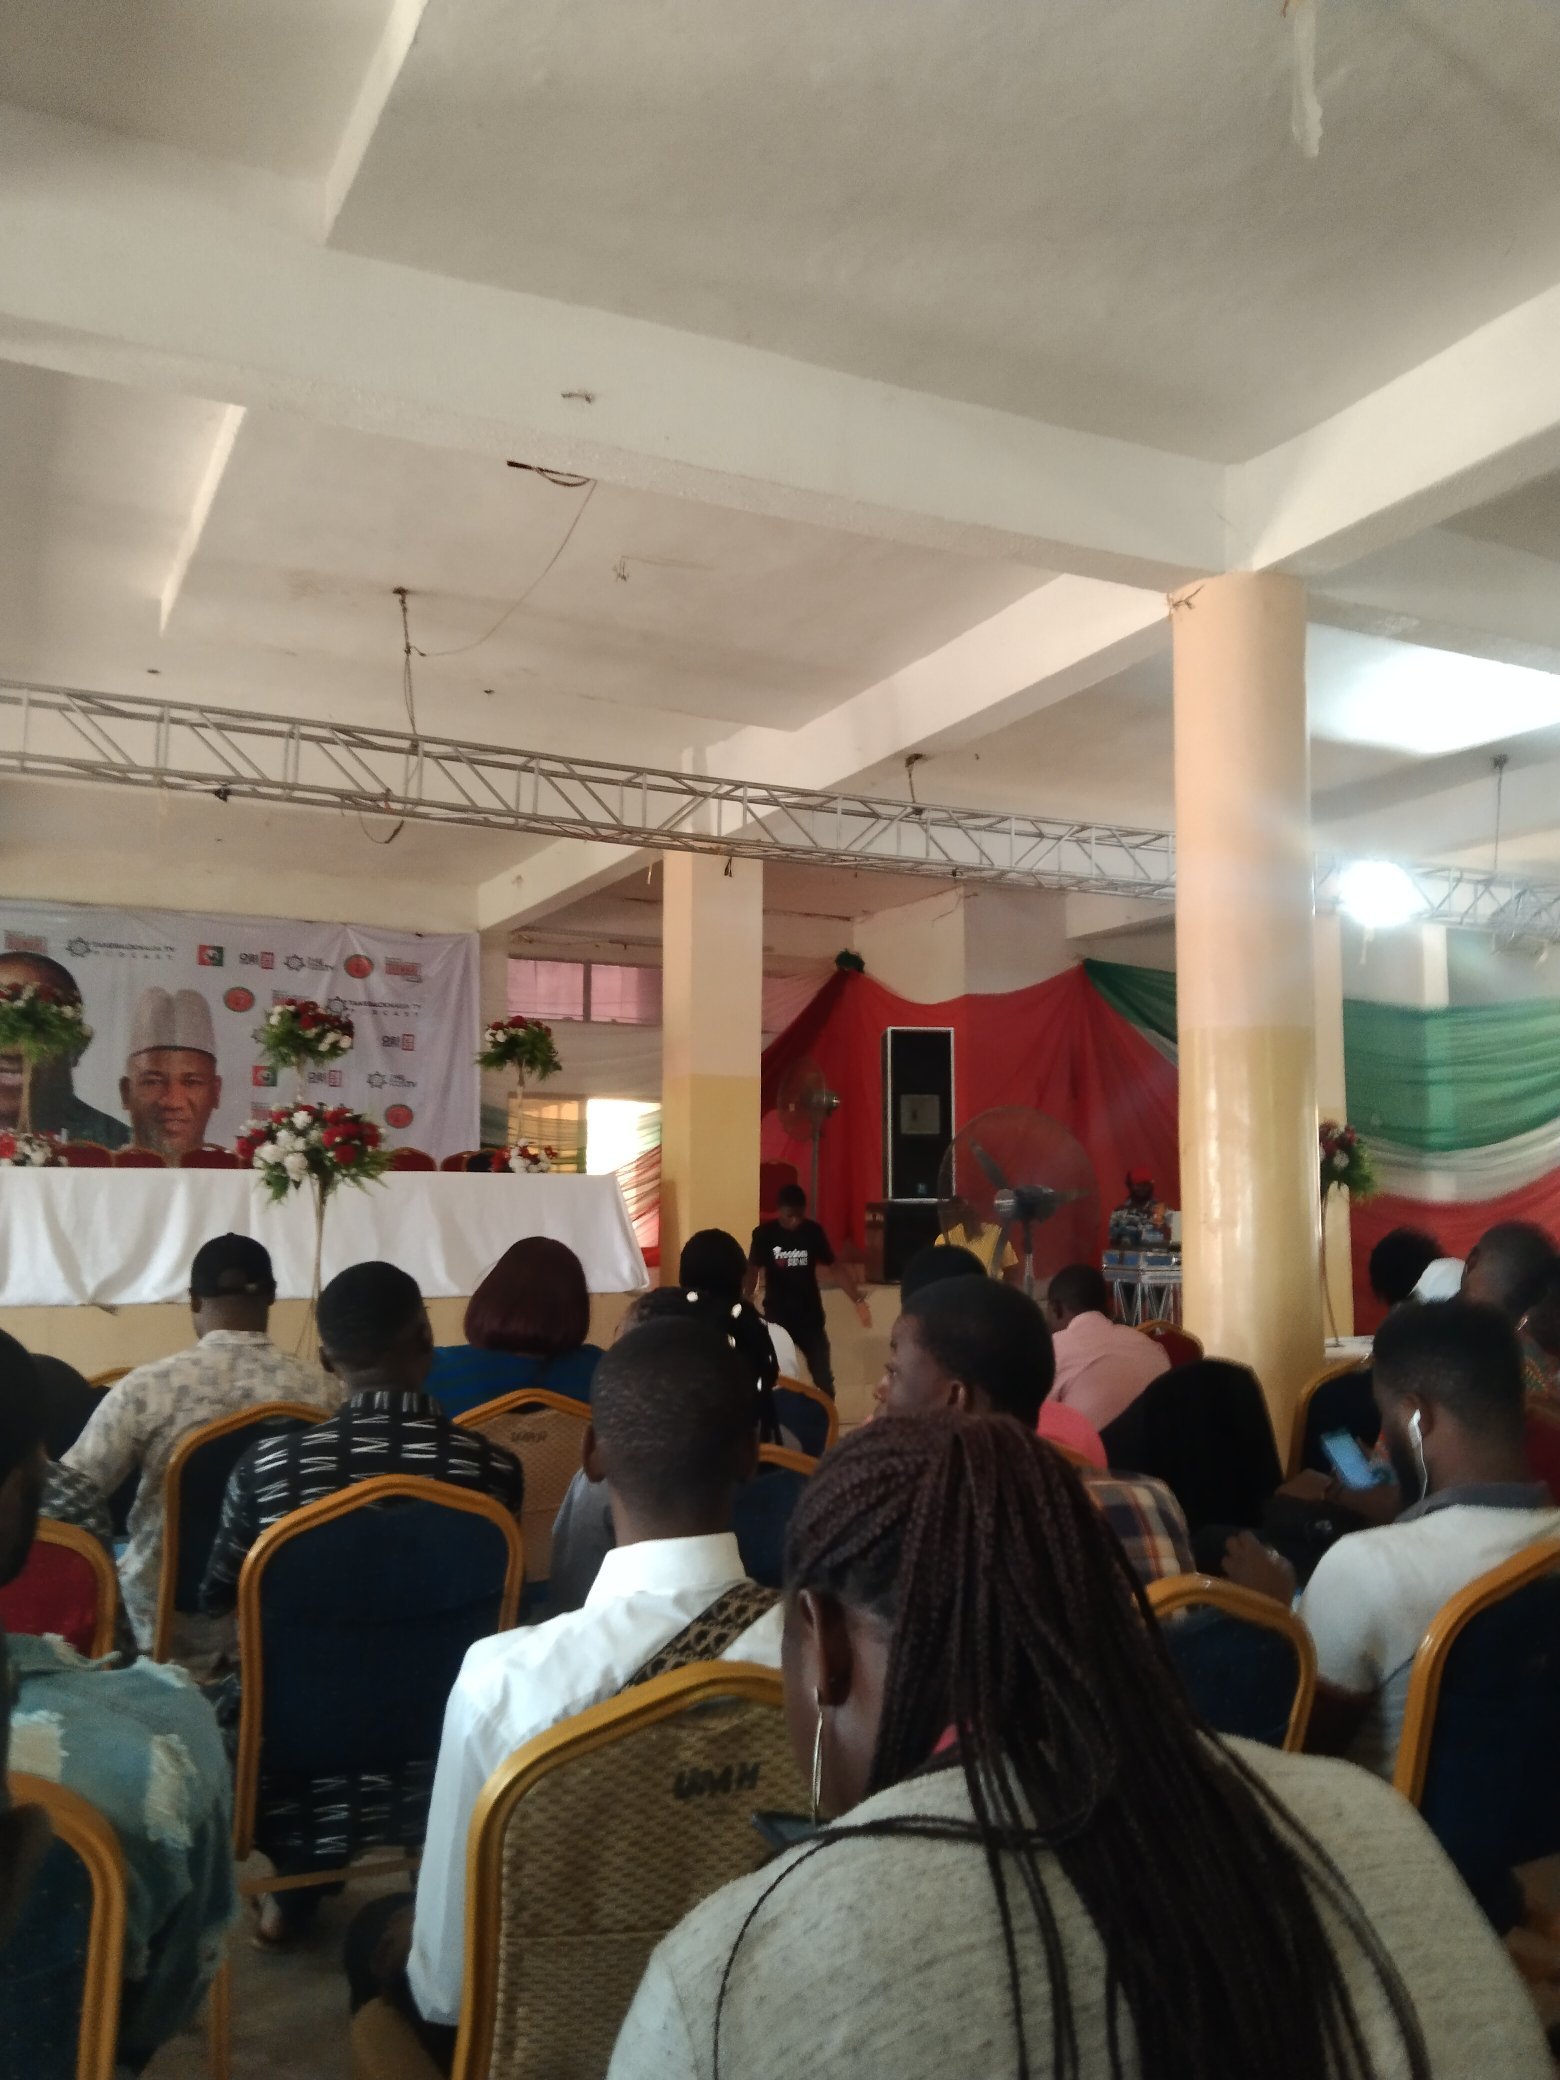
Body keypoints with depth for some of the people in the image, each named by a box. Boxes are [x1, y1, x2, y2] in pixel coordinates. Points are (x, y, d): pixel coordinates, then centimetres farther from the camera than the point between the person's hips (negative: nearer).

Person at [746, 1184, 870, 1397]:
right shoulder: (764, 1233, -8)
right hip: (776, 1316, -1)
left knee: (823, 1376, 3)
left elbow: (834, 1267, 1)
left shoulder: (813, 1231, -4)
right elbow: (752, 1270, -4)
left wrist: (857, 1299, -6)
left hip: (810, 1316, 1)